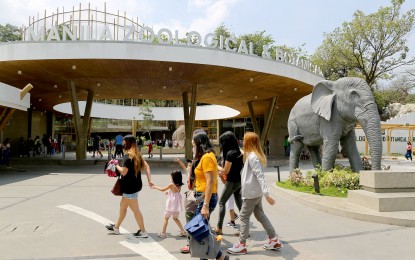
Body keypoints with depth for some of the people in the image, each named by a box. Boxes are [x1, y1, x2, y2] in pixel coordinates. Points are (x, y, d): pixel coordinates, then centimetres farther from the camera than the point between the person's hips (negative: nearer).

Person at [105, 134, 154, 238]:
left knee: (135, 209, 2)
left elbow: (123, 172, -22)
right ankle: (116, 227, 36)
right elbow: (146, 166, 6)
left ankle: (143, 231, 13)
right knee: (122, 206, 21)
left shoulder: (128, 156, -20)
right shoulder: (137, 155, 7)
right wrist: (149, 180, 3)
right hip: (135, 185, 9)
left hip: (130, 187, -9)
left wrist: (116, 164, -6)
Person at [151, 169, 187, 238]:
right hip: (177, 204, 6)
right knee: (175, 218, 21)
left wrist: (155, 187, 9)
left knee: (166, 218, 9)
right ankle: (183, 231, 17)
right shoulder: (179, 185, -1)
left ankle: (163, 233, 14)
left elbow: (162, 189, -5)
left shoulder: (171, 184, -18)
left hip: (171, 205, -6)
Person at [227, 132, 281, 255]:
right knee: (260, 215, 16)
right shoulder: (255, 155, 10)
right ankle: (274, 240, 22)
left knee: (244, 217, 1)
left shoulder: (252, 157, -20)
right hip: (256, 192, 10)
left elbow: (260, 176, -27)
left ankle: (242, 245, 10)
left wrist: (266, 194, -30)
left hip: (252, 193, -9)